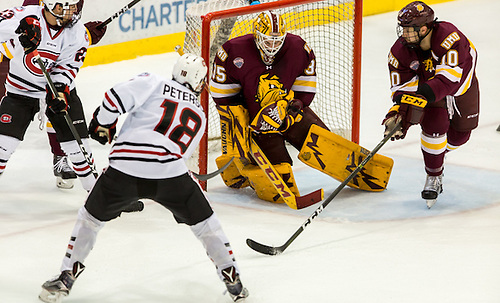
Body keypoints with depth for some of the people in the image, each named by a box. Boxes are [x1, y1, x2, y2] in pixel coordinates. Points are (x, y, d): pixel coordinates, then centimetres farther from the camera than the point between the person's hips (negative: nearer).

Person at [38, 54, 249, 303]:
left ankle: (66, 277, 19)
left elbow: (116, 98, -3)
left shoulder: (154, 84, 12)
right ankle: (232, 280, 21)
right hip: (170, 173, 1)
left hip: (124, 169, -1)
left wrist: (103, 124, 15)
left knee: (91, 217, 21)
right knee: (203, 221, 22)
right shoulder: (199, 116, 25)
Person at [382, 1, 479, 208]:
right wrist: (399, 111, -40)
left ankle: (439, 150, 45)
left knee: (460, 134, 11)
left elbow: (448, 78, -49)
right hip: (424, 82, 1)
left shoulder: (449, 37, -44)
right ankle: (434, 177, -2)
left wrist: (421, 96, -56)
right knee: (434, 125, -20)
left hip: (461, 80, 0)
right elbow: (402, 86, -22)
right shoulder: (400, 51, -29)